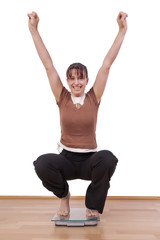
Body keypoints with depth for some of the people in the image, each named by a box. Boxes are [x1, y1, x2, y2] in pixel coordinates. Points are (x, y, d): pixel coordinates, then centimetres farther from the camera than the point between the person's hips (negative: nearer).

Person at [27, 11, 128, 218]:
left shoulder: (93, 98, -2)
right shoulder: (62, 98, -1)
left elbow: (106, 64, -6)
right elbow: (48, 65, -4)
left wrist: (122, 30, -7)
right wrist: (34, 30, -5)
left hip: (90, 161, 0)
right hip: (66, 160, 1)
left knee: (108, 158, -34)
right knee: (42, 163, -31)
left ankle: (92, 204, -4)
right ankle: (63, 195, 5)